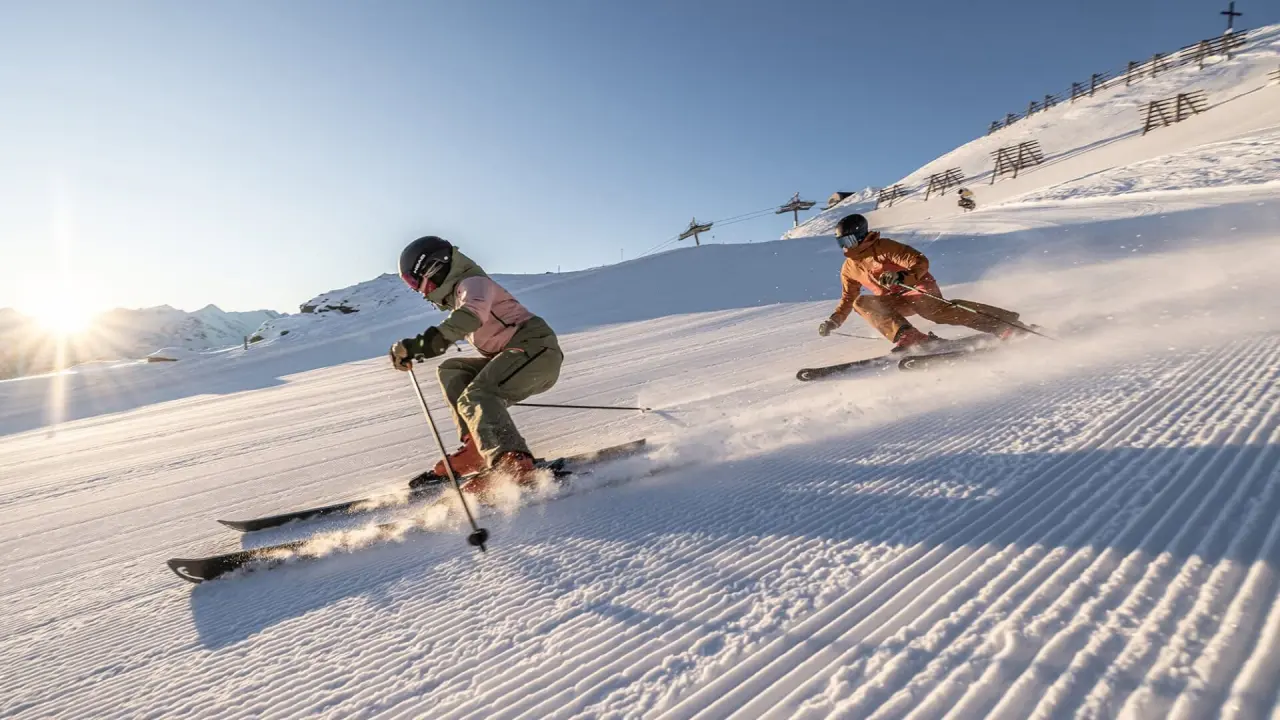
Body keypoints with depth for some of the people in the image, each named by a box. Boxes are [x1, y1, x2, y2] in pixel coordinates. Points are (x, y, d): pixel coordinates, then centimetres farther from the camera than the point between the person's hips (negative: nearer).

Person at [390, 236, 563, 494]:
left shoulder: (473, 282, -6)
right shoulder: (457, 296, 27)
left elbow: (473, 314, -29)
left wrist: (420, 344, -39)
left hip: (536, 347, -10)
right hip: (513, 357, 10)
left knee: (475, 398, -26)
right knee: (451, 371, 13)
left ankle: (513, 464, -45)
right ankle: (476, 446, -1)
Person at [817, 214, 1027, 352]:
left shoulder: (883, 247, -13)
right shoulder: (849, 268, 7)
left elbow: (920, 262, -18)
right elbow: (847, 299, 18)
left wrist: (902, 277, -37)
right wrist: (833, 321, 5)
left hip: (918, 288, -6)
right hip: (894, 301, 6)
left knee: (936, 310, -36)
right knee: (861, 303, -19)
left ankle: (1006, 324, -34)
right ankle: (907, 337, -36)